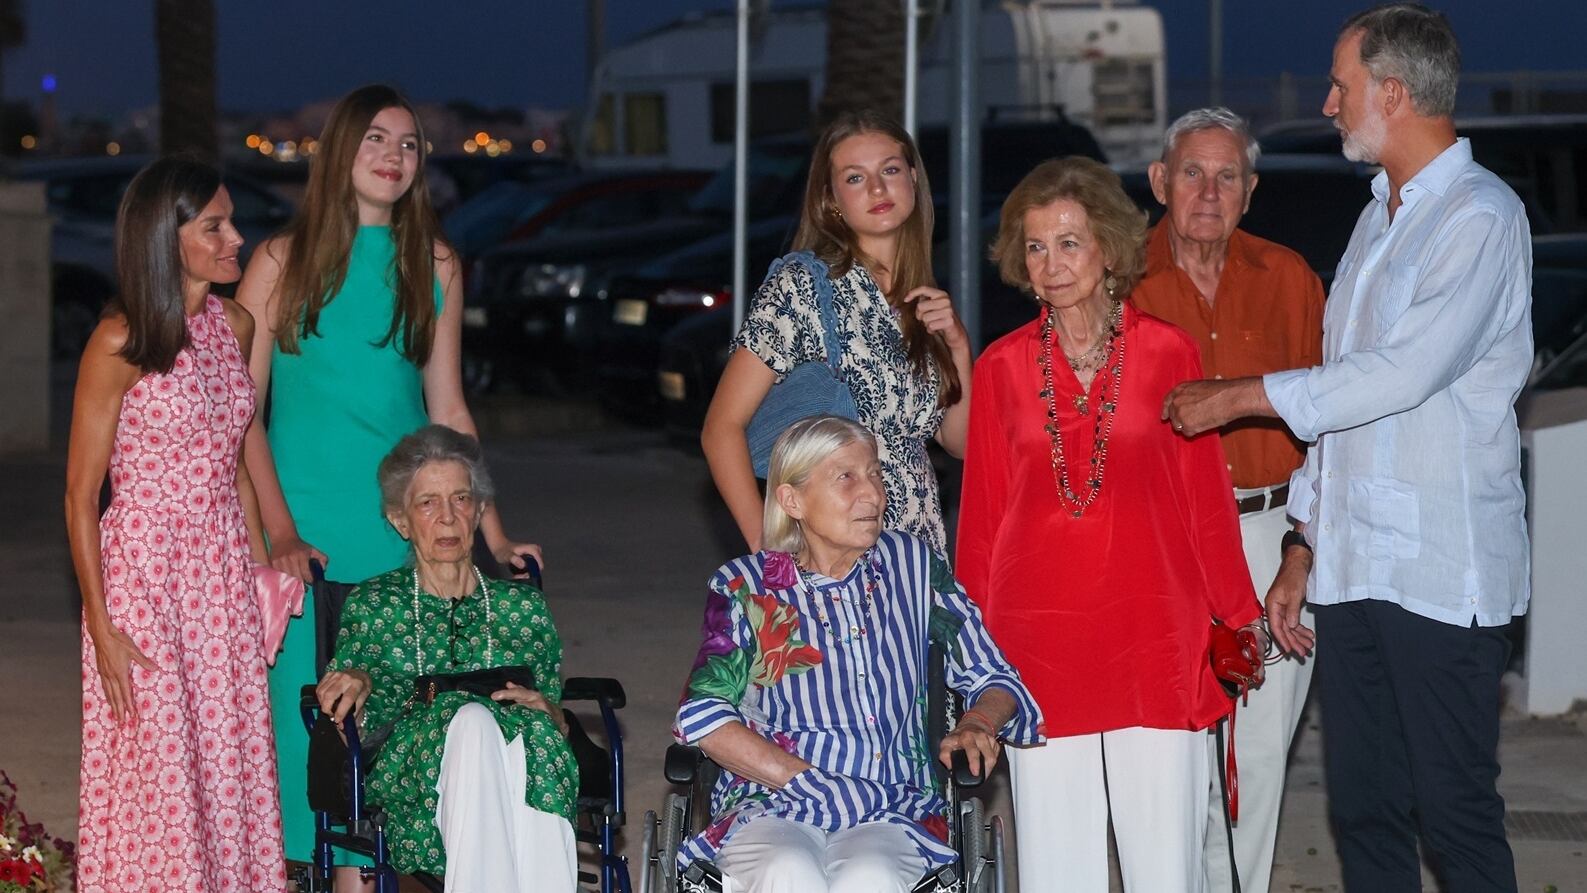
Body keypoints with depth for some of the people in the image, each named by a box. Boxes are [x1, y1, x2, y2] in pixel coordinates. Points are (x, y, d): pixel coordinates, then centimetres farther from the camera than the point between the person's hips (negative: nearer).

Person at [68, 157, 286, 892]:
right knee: (154, 767, -1)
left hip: (222, 567, 6)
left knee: (228, 763, 9)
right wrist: (102, 628, -13)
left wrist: (261, 566, 12)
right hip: (144, 564, -6)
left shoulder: (234, 326, 6)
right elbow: (80, 493, -10)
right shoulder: (120, 342, -12)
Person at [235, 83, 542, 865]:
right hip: (306, 528, -2)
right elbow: (239, 409, -1)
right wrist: (280, 533, -10)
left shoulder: (435, 267, 10)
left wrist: (493, 536, 9)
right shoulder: (284, 261, 2)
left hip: (402, 529, 2)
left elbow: (447, 409, 13)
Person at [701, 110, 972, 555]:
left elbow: (959, 442, 14)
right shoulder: (801, 286, -7)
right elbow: (721, 427, -11)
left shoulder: (924, 301, 11)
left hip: (921, 548, 5)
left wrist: (958, 346, 0)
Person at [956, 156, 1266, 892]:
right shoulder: (1001, 368, 6)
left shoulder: (1167, 353, 2)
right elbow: (983, 513, 10)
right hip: (1038, 635, 1)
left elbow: (1206, 498, 6)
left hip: (1153, 631, -1)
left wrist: (1236, 620, 6)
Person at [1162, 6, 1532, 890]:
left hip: (1443, 569, -8)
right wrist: (1307, 544, 17)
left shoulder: (1481, 216, -9)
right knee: (1365, 812, 9)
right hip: (1353, 566, 8)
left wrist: (1244, 396, -10)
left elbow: (1404, 371, -19)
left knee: (1457, 814, -6)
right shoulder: (1381, 217, 19)